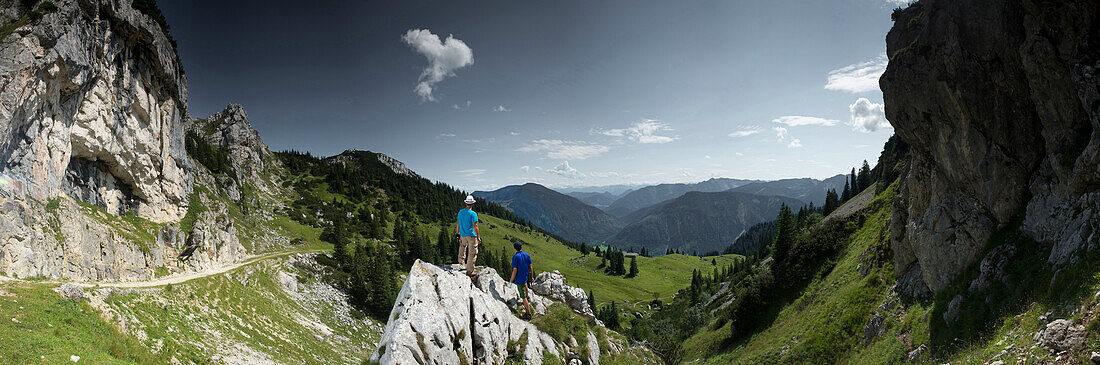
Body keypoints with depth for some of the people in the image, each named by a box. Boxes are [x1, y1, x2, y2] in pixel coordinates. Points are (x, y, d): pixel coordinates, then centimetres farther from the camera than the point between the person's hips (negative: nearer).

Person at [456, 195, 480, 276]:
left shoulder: (460, 212, 1)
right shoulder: (473, 214, -17)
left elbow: (457, 223, 11)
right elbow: (475, 227, -18)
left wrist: (457, 233, 25)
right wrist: (478, 237, -11)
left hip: (463, 235, 6)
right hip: (472, 236, -6)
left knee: (462, 246, 34)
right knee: (472, 254, 2)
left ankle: (461, 262, 45)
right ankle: (469, 271, 4)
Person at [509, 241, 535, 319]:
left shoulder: (515, 257, -19)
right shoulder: (527, 255, -3)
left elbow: (515, 270, -20)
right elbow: (530, 267, 2)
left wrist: (511, 280, -11)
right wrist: (532, 276, 16)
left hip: (519, 279, -7)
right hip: (526, 276, 7)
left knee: (523, 297, -2)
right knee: (525, 284, 42)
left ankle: (529, 313, 1)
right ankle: (527, 298, 56)